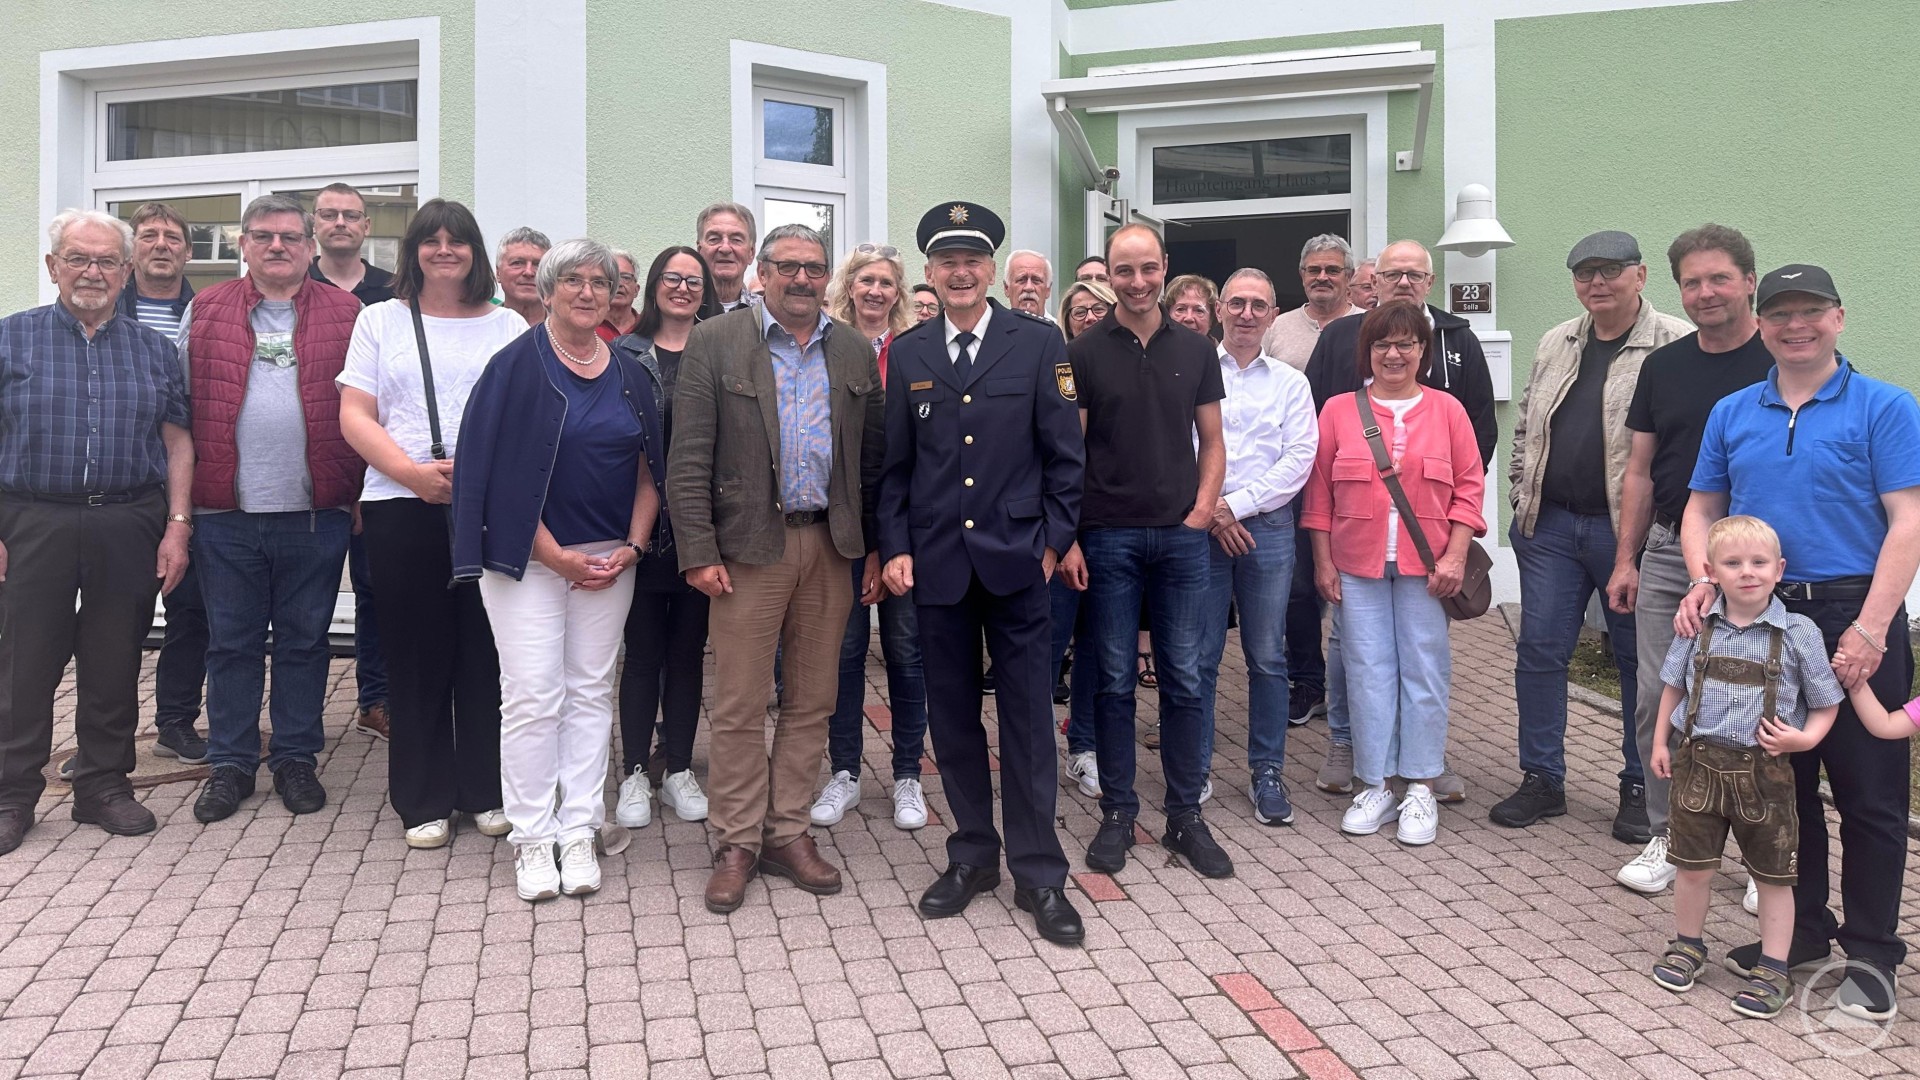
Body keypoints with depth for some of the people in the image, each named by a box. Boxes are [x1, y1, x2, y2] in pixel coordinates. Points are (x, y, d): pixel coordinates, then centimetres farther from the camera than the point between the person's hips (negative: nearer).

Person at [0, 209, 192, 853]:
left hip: (129, 528, 1)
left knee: (114, 666, 8)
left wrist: (177, 525, -1)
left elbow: (177, 440, 8)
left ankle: (105, 785, 20)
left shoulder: (153, 349, 10)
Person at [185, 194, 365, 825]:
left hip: (315, 513, -1)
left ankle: (296, 758, 21)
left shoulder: (345, 315, 5)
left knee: (304, 639, 9)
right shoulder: (206, 312, 8)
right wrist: (184, 495, 3)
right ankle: (230, 763, 21)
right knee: (231, 641, 9)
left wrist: (355, 492, 0)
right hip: (226, 512, 1)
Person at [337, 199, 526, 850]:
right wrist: (411, 471, -11)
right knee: (416, 653, 4)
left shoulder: (509, 326, 13)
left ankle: (486, 792, 16)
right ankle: (423, 802, 14)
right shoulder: (380, 321, 12)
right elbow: (354, 416, 5)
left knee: (486, 650, 3)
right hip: (402, 507, 0)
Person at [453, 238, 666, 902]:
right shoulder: (516, 366, -3)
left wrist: (631, 548, -3)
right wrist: (557, 555, -12)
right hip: (529, 556, -4)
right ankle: (531, 838, 8)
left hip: (609, 560, 4)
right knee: (531, 696, -3)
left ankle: (578, 833, 15)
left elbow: (648, 472, 11)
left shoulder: (629, 375, 9)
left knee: (592, 692, 6)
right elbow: (495, 467, -8)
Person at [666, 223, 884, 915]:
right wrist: (699, 552, -11)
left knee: (811, 701, 10)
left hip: (831, 546, 4)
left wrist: (876, 547, 6)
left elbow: (875, 459, 11)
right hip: (750, 546, -3)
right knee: (739, 706, 2)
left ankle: (787, 832, 23)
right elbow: (688, 459, -5)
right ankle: (738, 844, 15)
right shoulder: (715, 343, -1)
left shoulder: (854, 353, 10)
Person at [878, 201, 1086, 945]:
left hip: (1014, 557, -2)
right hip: (936, 562, 3)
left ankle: (1038, 874, 13)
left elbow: (1065, 454, 0)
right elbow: (895, 465, 9)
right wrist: (895, 548, 1)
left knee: (1027, 715, 2)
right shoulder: (908, 356, 7)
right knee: (952, 715, 9)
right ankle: (973, 855, 25)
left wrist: (1052, 542, -4)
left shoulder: (1039, 344, 0)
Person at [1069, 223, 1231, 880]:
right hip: (1108, 536, -2)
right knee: (1114, 680, 5)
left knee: (1184, 679, 6)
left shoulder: (1195, 350, 7)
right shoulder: (1084, 353, 0)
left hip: (1182, 536, 2)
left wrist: (1203, 508, -5)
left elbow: (1212, 441, 11)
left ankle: (1185, 815, 18)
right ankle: (1117, 813, 18)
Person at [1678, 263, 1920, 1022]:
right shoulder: (1732, 414, 11)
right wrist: (1703, 584, -5)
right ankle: (1800, 930, 28)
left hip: (1853, 621, -4)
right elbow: (1701, 511, 14)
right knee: (1779, 784, 13)